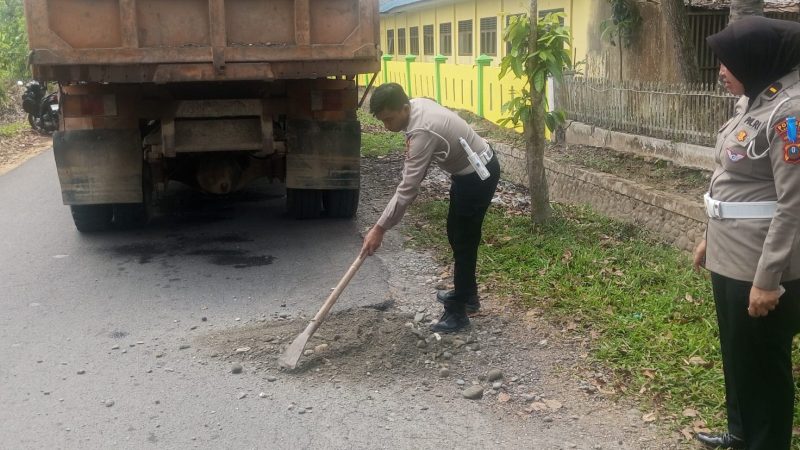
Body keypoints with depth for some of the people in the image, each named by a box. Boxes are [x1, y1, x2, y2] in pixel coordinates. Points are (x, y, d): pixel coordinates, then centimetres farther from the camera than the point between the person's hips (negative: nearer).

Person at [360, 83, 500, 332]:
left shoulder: (422, 132, -32)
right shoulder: (417, 104, -4)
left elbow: (408, 189, -31)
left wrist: (379, 228, -27)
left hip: (478, 176, -10)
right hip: (471, 169, 10)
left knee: (463, 241, -4)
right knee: (457, 235, 19)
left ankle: (457, 312, 5)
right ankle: (467, 294, 34)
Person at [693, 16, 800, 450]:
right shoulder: (752, 100, 8)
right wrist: (712, 237, 21)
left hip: (760, 267, -9)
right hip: (730, 257, 9)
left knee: (762, 364, 8)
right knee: (735, 353, 24)